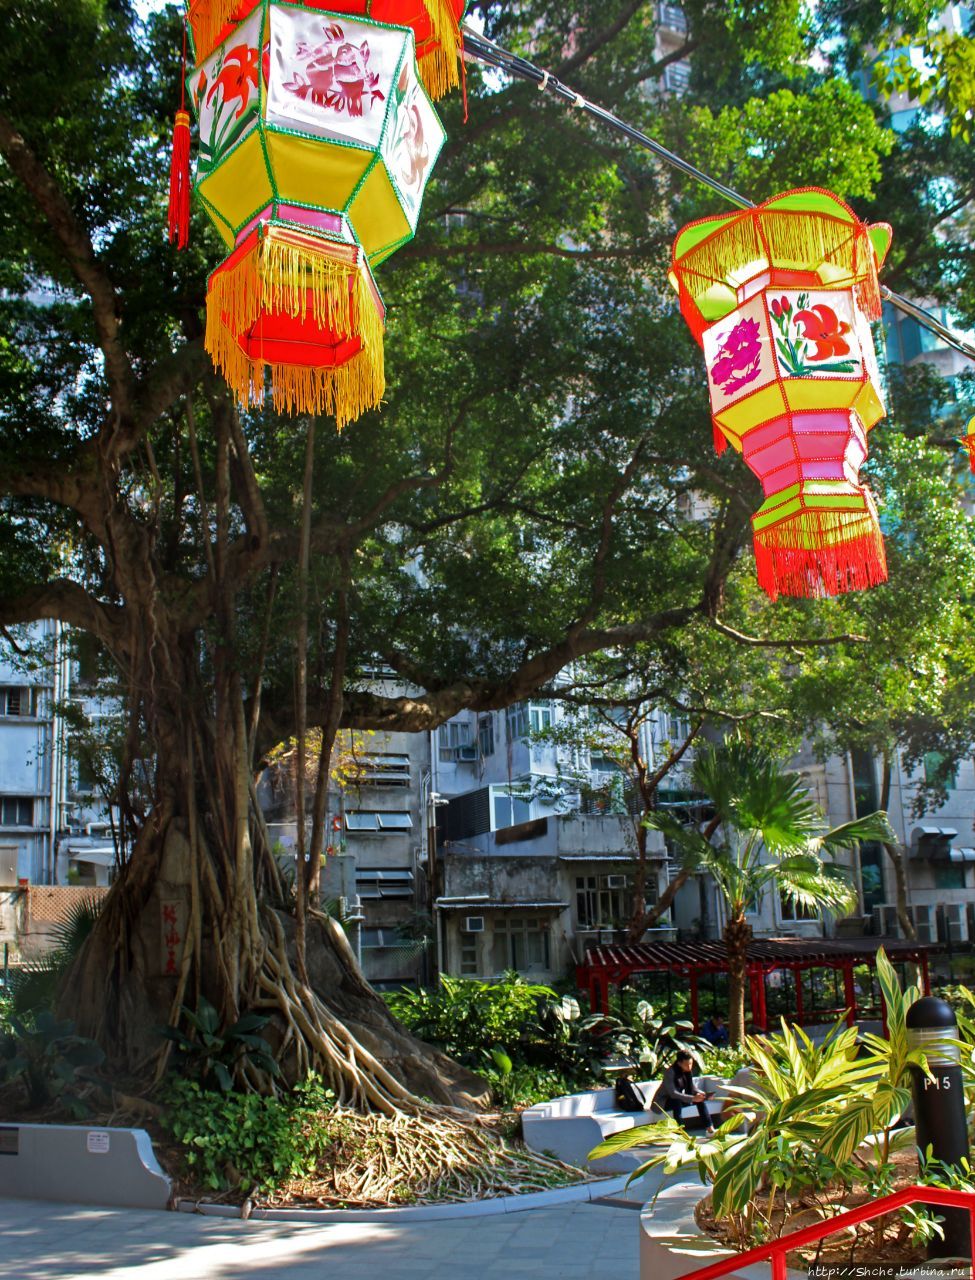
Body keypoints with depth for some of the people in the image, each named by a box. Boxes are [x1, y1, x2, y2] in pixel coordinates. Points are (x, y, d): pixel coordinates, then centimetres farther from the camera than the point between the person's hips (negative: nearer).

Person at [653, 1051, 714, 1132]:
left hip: (679, 1099, 7)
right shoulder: (670, 1072, -26)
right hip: (663, 1102, -7)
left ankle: (709, 1128, -12)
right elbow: (673, 1093, -33)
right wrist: (692, 1098, -41)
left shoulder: (688, 1071, -4)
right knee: (677, 1101, -37)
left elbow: (693, 1088, -1)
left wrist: (702, 1094, -23)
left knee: (701, 1098, -11)